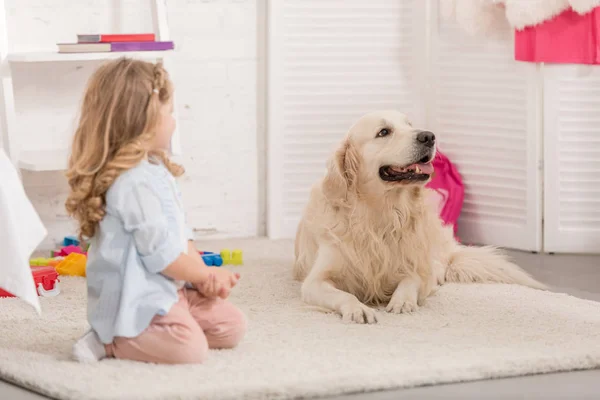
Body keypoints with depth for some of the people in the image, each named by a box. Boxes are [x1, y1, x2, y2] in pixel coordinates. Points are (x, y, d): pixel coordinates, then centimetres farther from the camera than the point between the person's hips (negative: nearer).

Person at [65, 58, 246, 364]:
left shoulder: (155, 171, 12)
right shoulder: (134, 183, -22)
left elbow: (180, 233, 16)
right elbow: (159, 253, -22)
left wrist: (203, 274, 0)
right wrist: (205, 275, -7)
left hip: (171, 289, 11)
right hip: (135, 301, -11)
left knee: (232, 326, 9)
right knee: (191, 349, -26)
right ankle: (109, 342, -8)